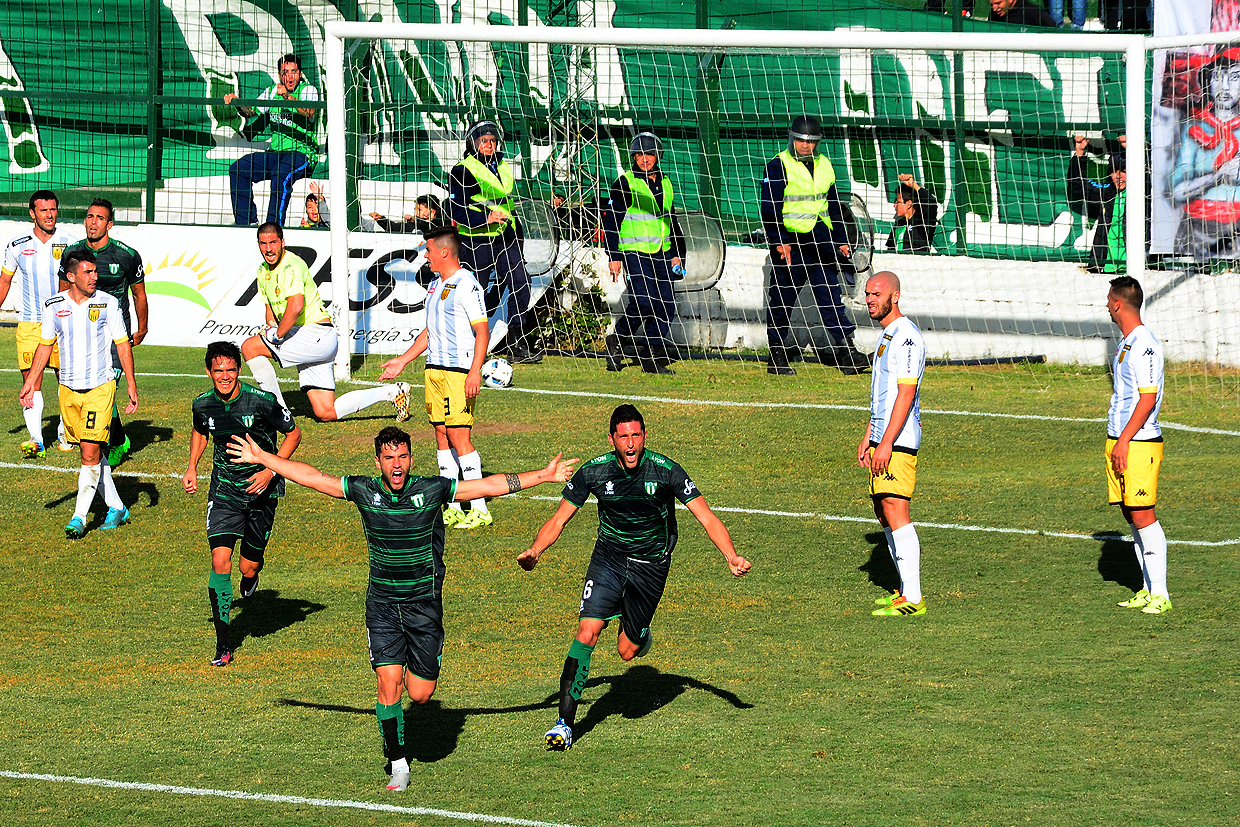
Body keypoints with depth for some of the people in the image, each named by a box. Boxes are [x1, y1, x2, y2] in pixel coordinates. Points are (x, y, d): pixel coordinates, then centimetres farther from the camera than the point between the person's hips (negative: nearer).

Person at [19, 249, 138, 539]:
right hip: (68, 389, 3)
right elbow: (45, 344, 12)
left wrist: (131, 385, -2)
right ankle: (116, 508, 23)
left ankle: (79, 517, -4)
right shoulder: (53, 306, 0)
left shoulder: (107, 304, -6)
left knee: (91, 452, -11)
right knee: (91, 452, 9)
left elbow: (122, 344, 1)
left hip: (100, 387, -3)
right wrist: (31, 381, 8)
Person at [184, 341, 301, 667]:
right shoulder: (203, 405, -7)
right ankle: (223, 644, -8)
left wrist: (270, 471, -15)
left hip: (261, 490, -2)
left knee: (249, 568, 3)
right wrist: (192, 467, 4)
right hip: (224, 489, 2)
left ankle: (252, 573, 45)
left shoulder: (262, 402, -19)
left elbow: (294, 434, -5)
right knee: (220, 560, -13)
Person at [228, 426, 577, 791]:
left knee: (420, 693, -1)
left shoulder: (432, 490, -9)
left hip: (424, 601, 0)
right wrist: (261, 458, 3)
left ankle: (416, 670, 37)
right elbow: (310, 476, 2)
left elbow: (491, 485, -4)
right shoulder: (363, 491, -6)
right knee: (388, 685, -10)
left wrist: (544, 476, -5)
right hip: (382, 603, 0)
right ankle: (399, 766, 2)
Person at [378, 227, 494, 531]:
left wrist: (475, 372, -21)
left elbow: (482, 331, -14)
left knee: (458, 435, -11)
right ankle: (452, 508, 11)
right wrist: (403, 361, 25)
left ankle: (480, 509, -8)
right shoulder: (435, 285, 16)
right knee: (442, 434, 7)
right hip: (435, 369, 9)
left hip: (460, 370, -9)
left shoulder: (466, 285, -11)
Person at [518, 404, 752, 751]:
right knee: (587, 633, -16)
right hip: (608, 556, 1)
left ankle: (639, 632, 41)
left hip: (651, 563, -1)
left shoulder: (665, 471, -18)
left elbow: (706, 517, -17)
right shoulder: (594, 472, -12)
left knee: (626, 651, 1)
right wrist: (535, 551, -21)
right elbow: (559, 519, -3)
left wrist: (731, 556, -32)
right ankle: (564, 724, -12)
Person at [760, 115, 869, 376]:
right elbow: (770, 208, -8)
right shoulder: (779, 166, -4)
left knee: (831, 297, 0)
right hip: (790, 241, -5)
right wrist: (779, 241, -16)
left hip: (821, 242, 5)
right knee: (782, 301, 1)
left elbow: (833, 206, 23)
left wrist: (841, 240, 18)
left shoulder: (824, 167, 14)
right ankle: (777, 357, 9)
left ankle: (847, 352, -4)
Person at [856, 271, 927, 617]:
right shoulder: (887, 335, 19)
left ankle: (912, 598, -16)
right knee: (883, 510, 12)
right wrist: (868, 437, 23)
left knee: (895, 509, -14)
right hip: (883, 438, 11)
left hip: (898, 442, -11)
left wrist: (887, 444, -22)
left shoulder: (905, 336, -14)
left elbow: (906, 394, -19)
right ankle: (906, 589, 18)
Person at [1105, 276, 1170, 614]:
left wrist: (1124, 441, -20)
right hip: (1119, 440, 10)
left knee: (1142, 515, -10)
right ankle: (1148, 590, 14)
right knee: (1130, 514, 9)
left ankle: (1160, 594, -9)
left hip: (1139, 443, -10)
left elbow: (1148, 398, -19)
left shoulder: (1145, 345, -15)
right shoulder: (1126, 344, 15)